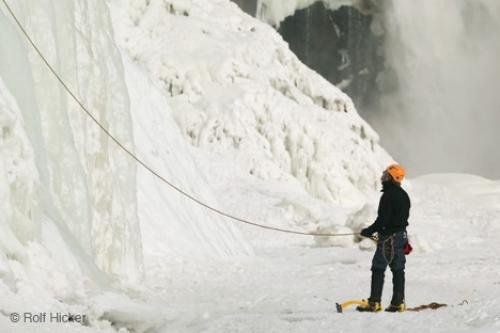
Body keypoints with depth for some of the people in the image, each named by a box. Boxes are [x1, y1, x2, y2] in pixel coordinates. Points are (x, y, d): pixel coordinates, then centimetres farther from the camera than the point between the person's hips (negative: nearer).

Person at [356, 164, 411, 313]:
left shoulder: (388, 195, -17)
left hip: (389, 237, -9)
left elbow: (383, 219, -21)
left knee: (378, 268, -6)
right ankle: (398, 302, 11)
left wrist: (369, 231, -9)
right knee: (398, 269, 10)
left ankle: (374, 302, -8)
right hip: (401, 235, 9)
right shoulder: (403, 195, 12)